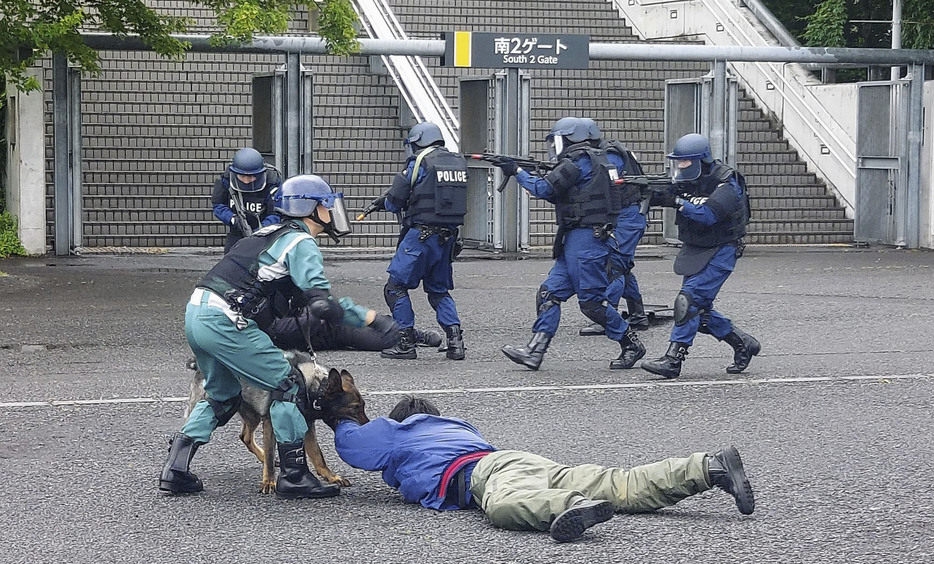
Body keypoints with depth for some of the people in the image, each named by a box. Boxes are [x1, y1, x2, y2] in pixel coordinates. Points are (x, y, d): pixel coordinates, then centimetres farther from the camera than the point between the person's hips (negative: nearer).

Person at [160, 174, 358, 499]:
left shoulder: (272, 234, 25)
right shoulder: (301, 244, -4)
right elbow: (321, 304, -15)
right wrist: (365, 319, -2)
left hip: (196, 313, 9)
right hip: (224, 322, -9)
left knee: (221, 396, 24)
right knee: (287, 386, -1)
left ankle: (174, 470, 18)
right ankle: (293, 477, 0)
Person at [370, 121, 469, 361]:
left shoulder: (419, 163, -8)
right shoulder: (458, 163, 11)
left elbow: (395, 202, -5)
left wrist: (384, 202, 19)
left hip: (421, 235, -7)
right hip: (448, 237, 7)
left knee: (396, 287, 3)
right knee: (439, 290, 19)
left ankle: (405, 343, 0)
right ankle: (455, 339, 5)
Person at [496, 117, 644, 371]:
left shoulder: (578, 161, -11)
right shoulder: (596, 159, 20)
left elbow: (543, 189, -14)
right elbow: (561, 197, 24)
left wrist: (517, 172, -2)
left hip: (586, 238, -10)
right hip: (574, 241, 10)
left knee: (591, 300, -6)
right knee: (550, 292, 5)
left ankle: (632, 346, 3)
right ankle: (534, 351, 1)